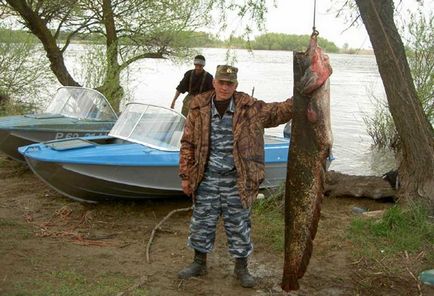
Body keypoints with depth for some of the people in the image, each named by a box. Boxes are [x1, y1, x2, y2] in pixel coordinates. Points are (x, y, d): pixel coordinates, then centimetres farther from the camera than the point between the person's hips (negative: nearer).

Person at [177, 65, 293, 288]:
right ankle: (199, 263, 31)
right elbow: (187, 144, 3)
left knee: (238, 225, 8)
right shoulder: (199, 108, -1)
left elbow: (279, 112, -8)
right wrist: (185, 175, 1)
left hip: (237, 179, -1)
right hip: (207, 178, 1)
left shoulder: (250, 108, -4)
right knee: (201, 221, 11)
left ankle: (241, 267, 25)